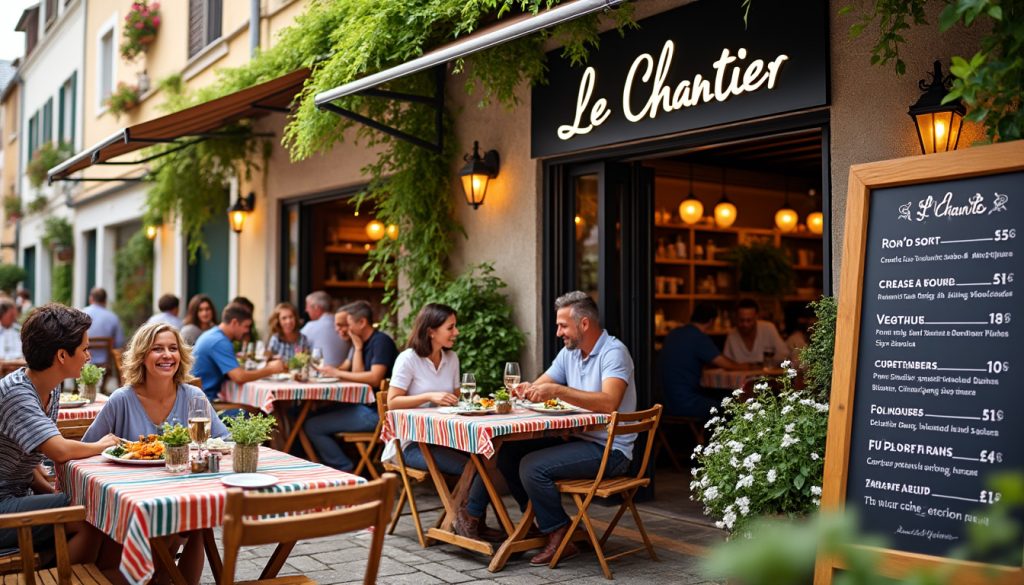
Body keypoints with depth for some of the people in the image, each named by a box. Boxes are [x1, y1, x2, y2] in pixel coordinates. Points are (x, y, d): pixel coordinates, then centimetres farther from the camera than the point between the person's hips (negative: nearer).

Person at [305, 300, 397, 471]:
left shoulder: (381, 341, -13)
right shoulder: (366, 343, 17)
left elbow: (374, 378, -23)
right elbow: (358, 375, 13)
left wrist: (338, 373, -15)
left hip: (376, 411, -10)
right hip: (366, 405, 10)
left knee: (312, 426, -10)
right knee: (316, 416, 16)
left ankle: (346, 469, -2)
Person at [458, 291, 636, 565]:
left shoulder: (613, 352, -17)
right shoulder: (569, 353, 11)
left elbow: (609, 402, -32)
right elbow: (541, 386, 11)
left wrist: (557, 390, -35)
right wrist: (527, 389, -14)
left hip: (608, 449, -9)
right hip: (577, 439, 9)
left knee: (533, 466, -23)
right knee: (507, 450, 4)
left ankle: (560, 538, -7)